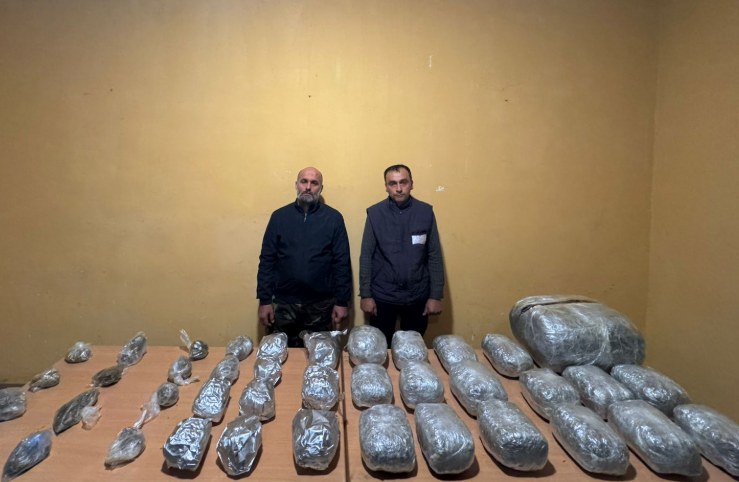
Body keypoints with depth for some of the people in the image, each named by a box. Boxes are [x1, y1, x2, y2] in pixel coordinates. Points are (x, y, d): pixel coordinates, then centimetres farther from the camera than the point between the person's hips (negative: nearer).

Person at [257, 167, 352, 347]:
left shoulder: (334, 218, -2)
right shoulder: (279, 217, 2)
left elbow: (342, 263, -3)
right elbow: (267, 260, 2)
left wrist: (342, 301, -5)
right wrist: (265, 300, -2)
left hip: (321, 305, -1)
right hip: (284, 304, 1)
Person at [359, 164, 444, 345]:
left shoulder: (426, 212, -4)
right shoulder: (375, 213, -6)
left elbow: (434, 256, -1)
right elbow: (366, 257, -3)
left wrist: (436, 295, -3)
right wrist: (365, 294, -6)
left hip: (418, 295, 1)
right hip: (382, 296, 0)